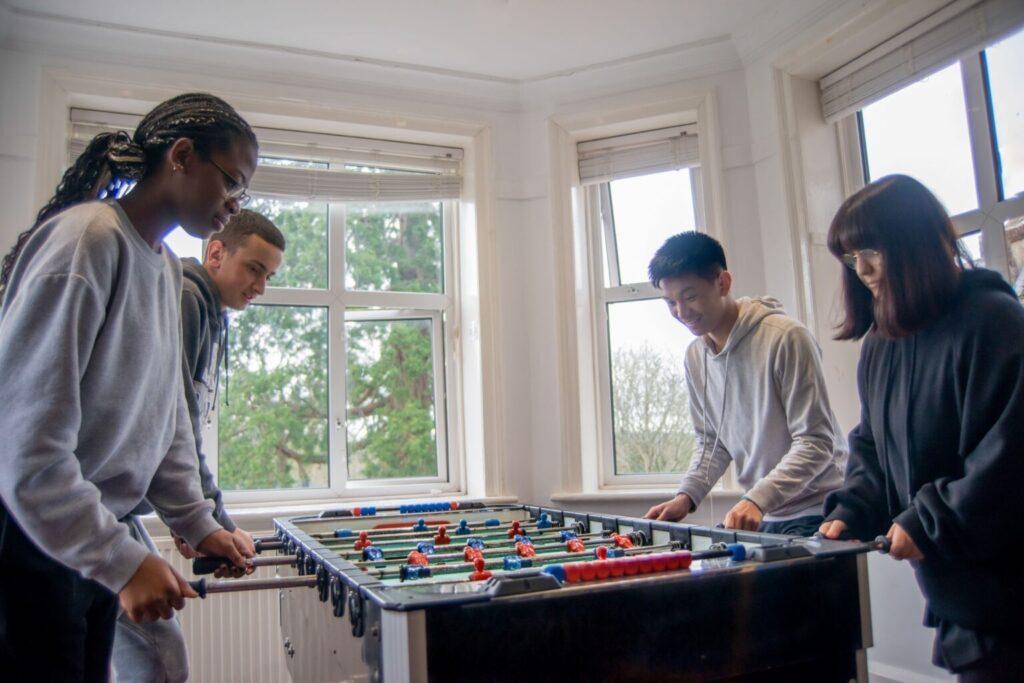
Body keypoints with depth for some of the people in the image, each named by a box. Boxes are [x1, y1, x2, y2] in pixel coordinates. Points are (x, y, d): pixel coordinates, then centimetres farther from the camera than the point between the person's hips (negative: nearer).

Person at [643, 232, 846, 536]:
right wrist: (687, 496, -2)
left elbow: (816, 442, -17)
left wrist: (757, 499, -27)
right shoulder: (695, 356, 4)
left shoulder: (785, 337, -17)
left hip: (817, 514, -5)